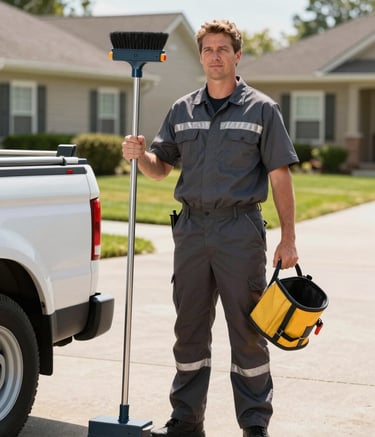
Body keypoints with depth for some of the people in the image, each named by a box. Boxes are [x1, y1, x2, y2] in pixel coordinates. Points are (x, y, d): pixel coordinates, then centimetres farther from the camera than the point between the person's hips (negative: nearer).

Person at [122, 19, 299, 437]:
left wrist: (288, 238, -7)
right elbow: (161, 167, 15)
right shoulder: (182, 111, 11)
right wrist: (140, 155, -8)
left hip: (240, 230, -4)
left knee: (247, 330, 1)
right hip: (191, 227, 4)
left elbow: (280, 176, -2)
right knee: (189, 328, 9)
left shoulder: (261, 109, 0)